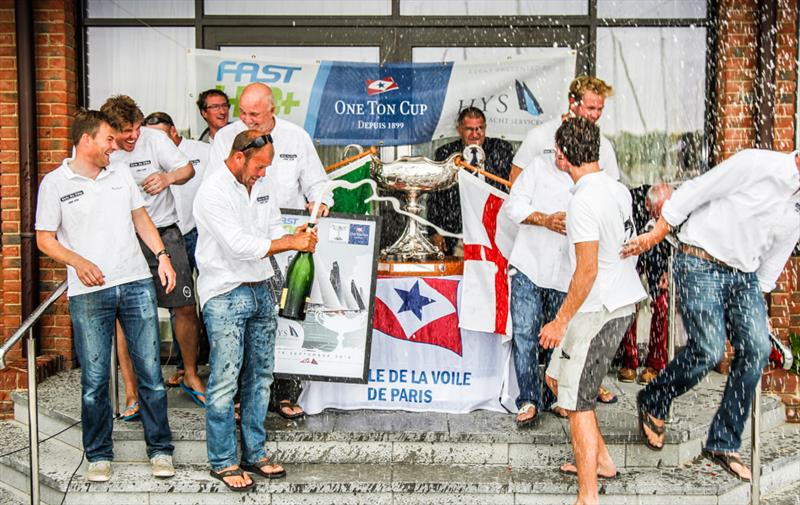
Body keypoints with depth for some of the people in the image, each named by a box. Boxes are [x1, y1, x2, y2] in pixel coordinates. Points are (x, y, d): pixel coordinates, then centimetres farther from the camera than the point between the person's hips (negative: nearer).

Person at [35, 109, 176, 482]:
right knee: (94, 380, 3)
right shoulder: (55, 183, 1)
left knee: (150, 371, 3)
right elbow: (45, 239, 1)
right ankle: (99, 455, 20)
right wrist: (78, 262, -16)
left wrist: (162, 255, 6)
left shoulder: (120, 173, 12)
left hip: (136, 283, 3)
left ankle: (160, 449, 15)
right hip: (88, 294, -3)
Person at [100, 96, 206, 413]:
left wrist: (169, 177, -25)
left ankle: (191, 377, 21)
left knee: (186, 307, 2)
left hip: (163, 233, 1)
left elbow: (187, 169, -2)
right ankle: (131, 392, 10)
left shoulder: (154, 138, -5)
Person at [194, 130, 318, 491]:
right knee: (225, 381, -3)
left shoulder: (265, 185, 9)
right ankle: (223, 461, 9)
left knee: (260, 376, 12)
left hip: (261, 291, 8)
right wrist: (292, 243, -17)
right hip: (225, 295, -7)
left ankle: (255, 454, 23)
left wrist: (295, 237, -9)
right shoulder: (213, 193, -14)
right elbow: (240, 245, -21)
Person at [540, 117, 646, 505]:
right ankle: (600, 459, 33)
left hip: (598, 309, -10)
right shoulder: (618, 189, 7)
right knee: (557, 378, 22)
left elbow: (587, 271, -23)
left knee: (577, 401, -1)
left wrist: (560, 322, -16)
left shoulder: (584, 201, -21)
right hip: (622, 300, 10)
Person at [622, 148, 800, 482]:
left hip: (744, 275, 7)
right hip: (701, 264, -7)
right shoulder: (757, 164, -14)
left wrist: (758, 298, 18)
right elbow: (692, 193, -11)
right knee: (709, 349, -17)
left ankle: (723, 444, 5)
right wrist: (654, 236, -9)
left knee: (757, 348, -8)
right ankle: (652, 403, 13)